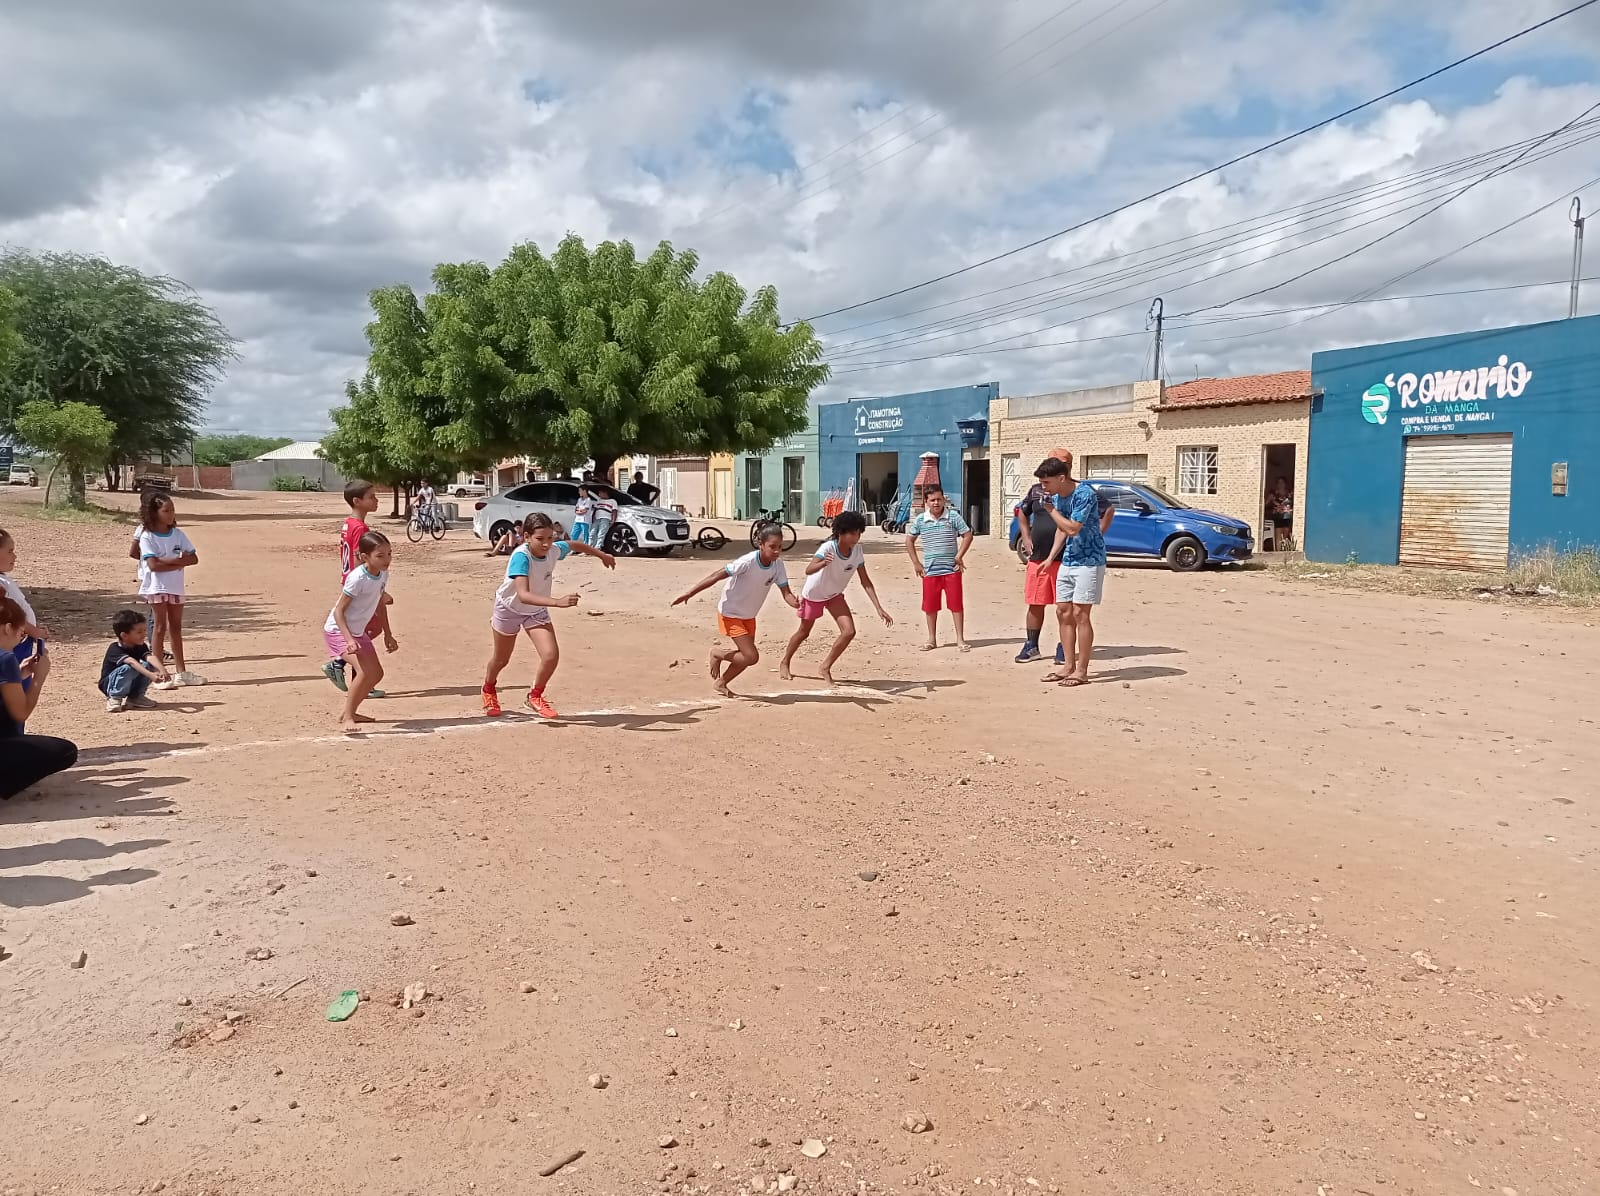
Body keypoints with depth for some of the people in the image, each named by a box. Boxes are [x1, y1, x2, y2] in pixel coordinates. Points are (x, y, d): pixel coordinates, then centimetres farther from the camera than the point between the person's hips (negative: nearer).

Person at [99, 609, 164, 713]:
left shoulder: (141, 647, -5)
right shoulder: (115, 649, -24)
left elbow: (150, 657, -25)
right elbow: (131, 662, -41)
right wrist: (150, 675, -56)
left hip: (131, 684, 6)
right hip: (110, 684, -6)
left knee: (149, 665, -19)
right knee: (128, 668, -35)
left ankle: (135, 696, -1)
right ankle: (114, 698, -15)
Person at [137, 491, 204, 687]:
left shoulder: (177, 533, 6)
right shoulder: (147, 536, -9)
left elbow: (193, 558, 0)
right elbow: (154, 565, -20)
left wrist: (168, 561, -12)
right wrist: (178, 563, -15)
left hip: (176, 586, 5)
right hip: (157, 587, -5)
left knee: (176, 627, 10)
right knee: (160, 627, -3)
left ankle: (181, 672, 15)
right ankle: (161, 674, 1)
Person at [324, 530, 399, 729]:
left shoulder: (383, 574, -3)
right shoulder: (357, 578, -27)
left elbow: (379, 605, 13)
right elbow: (338, 611, -25)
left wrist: (388, 635, 15)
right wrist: (349, 639, -36)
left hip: (359, 631, 9)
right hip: (338, 630, -9)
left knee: (377, 673, 11)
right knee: (366, 671, -24)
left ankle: (349, 711, 27)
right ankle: (347, 717, -12)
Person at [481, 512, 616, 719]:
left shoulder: (554, 550, -21)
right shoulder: (521, 557, -38)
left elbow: (575, 545, 3)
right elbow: (523, 595, -49)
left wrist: (602, 554, 18)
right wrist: (557, 601, -61)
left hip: (537, 611, 4)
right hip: (509, 609, -4)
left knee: (551, 655, -15)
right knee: (501, 659, 17)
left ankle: (535, 697, 11)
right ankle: (489, 691, 50)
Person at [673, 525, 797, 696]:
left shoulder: (778, 565, -12)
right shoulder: (748, 562, -30)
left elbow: (786, 593, -12)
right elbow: (716, 576, -26)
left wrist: (795, 603, -37)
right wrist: (689, 593, -26)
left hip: (749, 616, 7)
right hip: (730, 614, -7)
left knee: (746, 655, 14)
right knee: (751, 656, -14)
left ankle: (721, 682, 38)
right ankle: (717, 654, 12)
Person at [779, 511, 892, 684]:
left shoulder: (858, 551, -18)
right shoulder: (828, 548, -34)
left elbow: (865, 582, -12)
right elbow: (808, 570, -48)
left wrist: (879, 608, -19)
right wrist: (823, 563, -70)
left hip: (835, 595, 4)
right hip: (813, 594, -4)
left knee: (849, 632, -12)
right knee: (804, 632, 13)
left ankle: (826, 667, 7)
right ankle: (784, 664, 38)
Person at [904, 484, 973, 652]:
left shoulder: (953, 517, -4)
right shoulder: (920, 520, 1)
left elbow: (968, 535, -1)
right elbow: (909, 540, 11)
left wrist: (959, 556, -7)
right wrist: (916, 563, 6)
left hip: (951, 569, -2)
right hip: (930, 571, 2)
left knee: (956, 604, 1)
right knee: (930, 606, 8)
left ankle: (960, 639, 9)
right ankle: (932, 639, 21)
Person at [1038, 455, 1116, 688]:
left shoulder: (1085, 494, -18)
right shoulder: (1057, 497, 7)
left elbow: (1072, 528, -24)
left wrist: (1051, 510, -14)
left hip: (1089, 561, -8)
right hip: (1067, 561, 8)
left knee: (1080, 614, -7)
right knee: (1063, 612, 8)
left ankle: (1081, 671, -1)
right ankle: (1069, 666, 16)